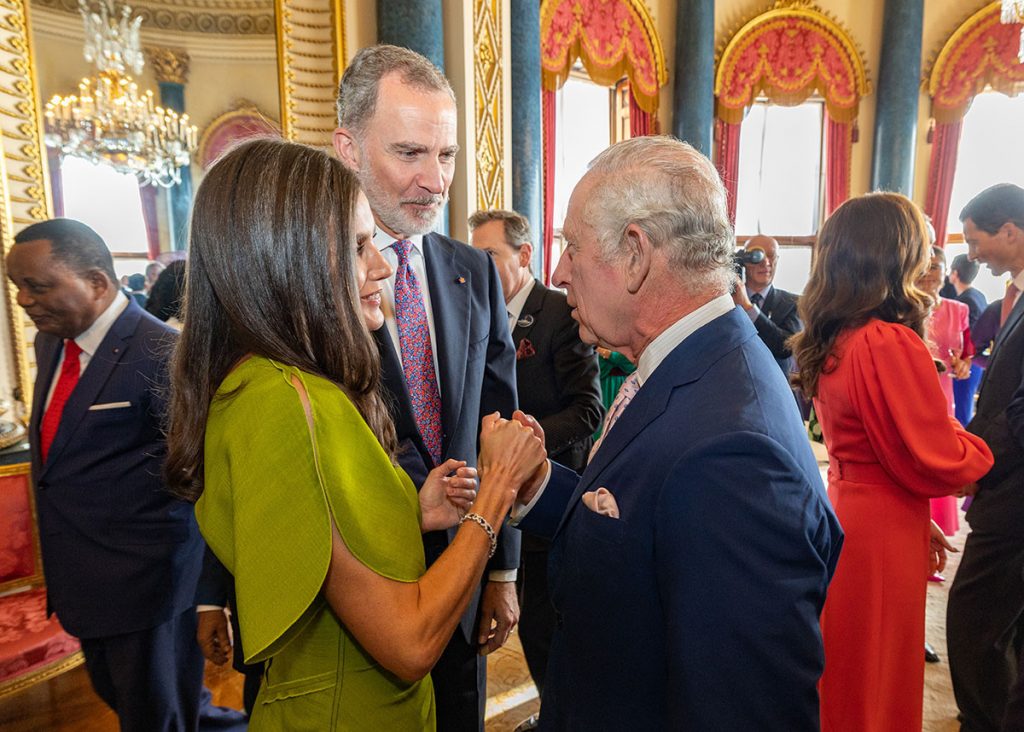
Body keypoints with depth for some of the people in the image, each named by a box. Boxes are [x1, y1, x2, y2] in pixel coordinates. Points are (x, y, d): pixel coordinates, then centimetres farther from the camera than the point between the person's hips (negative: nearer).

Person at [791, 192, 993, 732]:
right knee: (874, 684, 11)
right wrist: (981, 449, 4)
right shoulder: (890, 343, -23)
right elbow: (938, 461, -18)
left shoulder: (831, 341, 3)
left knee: (838, 673, 23)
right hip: (881, 531, -8)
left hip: (842, 504, 8)